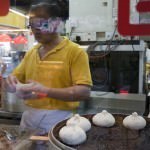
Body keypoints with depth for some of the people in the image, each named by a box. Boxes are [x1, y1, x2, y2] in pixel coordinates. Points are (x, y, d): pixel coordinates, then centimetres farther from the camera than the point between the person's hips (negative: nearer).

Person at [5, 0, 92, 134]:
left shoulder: (75, 52, -10)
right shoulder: (31, 53, 9)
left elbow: (84, 92, -18)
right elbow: (17, 77, 17)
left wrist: (46, 91, -29)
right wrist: (12, 81, -8)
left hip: (59, 119, -5)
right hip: (29, 117, 6)